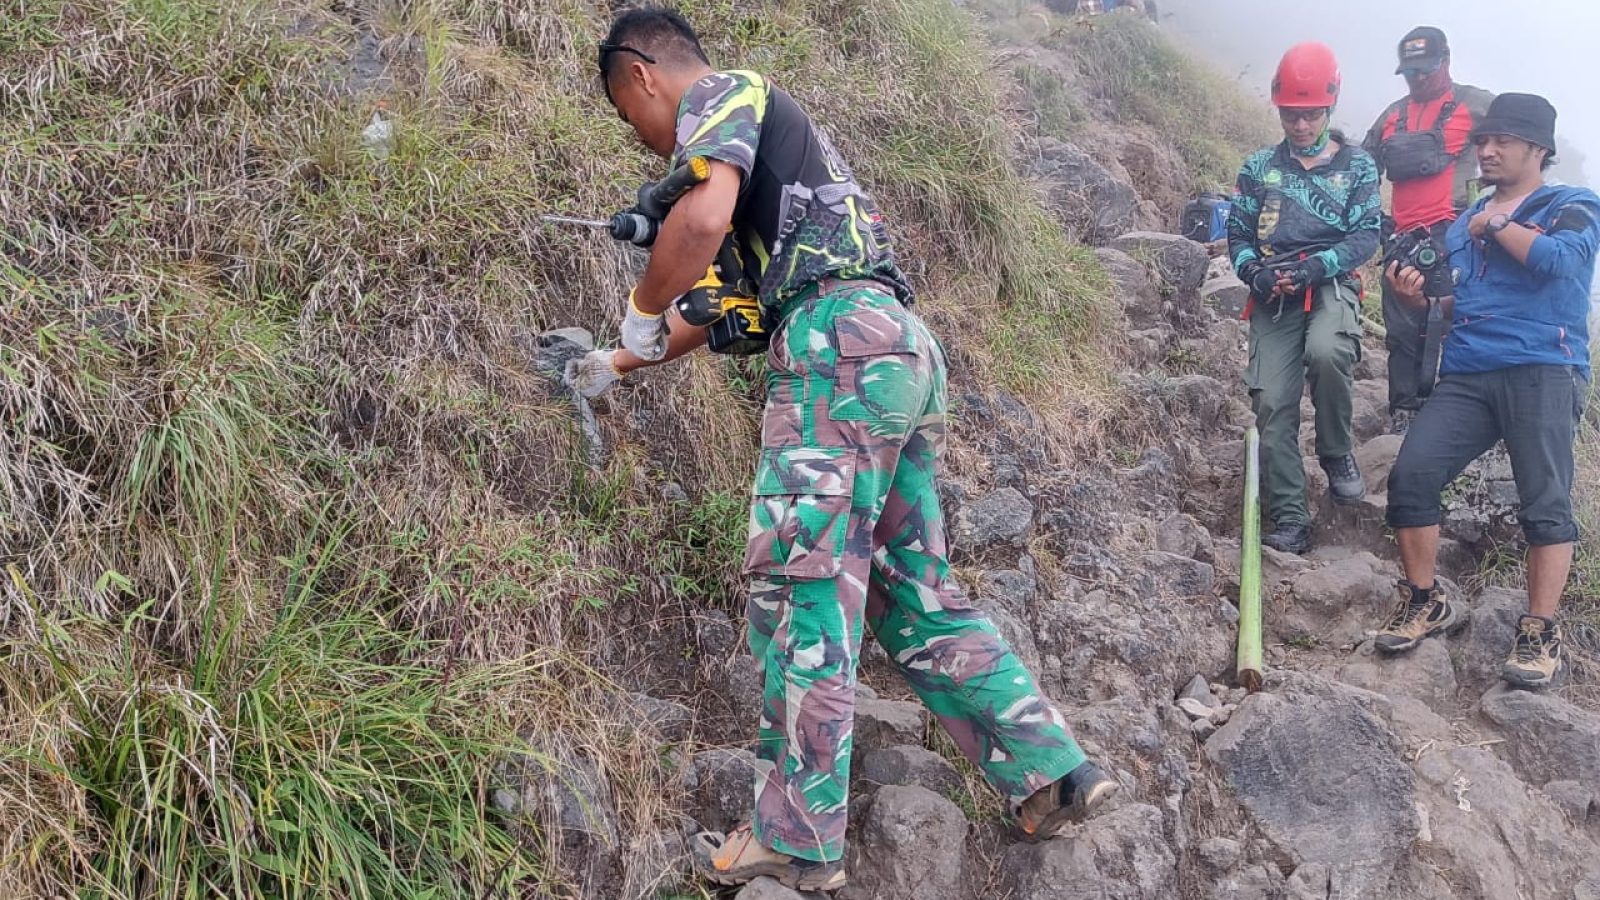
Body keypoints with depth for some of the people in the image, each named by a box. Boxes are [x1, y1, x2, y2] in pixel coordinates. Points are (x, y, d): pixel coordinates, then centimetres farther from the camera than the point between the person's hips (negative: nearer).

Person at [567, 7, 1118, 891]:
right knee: (914, 591, 12)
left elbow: (703, 221, -18)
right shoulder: (769, 125, 32)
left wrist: (641, 309, -1)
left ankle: (796, 840, 0)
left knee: (800, 589, -6)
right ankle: (1050, 770, 14)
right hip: (902, 349, 9)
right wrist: (623, 363, 45)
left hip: (842, 348, -9)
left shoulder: (719, 95, 4)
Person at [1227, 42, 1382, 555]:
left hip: (1332, 285, -2)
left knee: (1325, 351, -35)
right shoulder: (1259, 167, 14)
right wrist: (1253, 272, -9)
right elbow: (1238, 234, 14)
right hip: (1273, 296, 3)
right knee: (1272, 403, -10)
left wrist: (1314, 266, -18)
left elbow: (1367, 234, -1)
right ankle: (1290, 521, -4)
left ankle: (1337, 454, -9)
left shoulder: (1357, 166, 9)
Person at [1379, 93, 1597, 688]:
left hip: (1543, 372, -4)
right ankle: (1424, 602, 1)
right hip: (1465, 376, 5)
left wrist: (1497, 222, -3)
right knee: (1411, 475, -12)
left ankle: (1540, 634, -5)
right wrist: (1414, 296, 4)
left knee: (1545, 503, -11)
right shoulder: (1464, 224, 24)